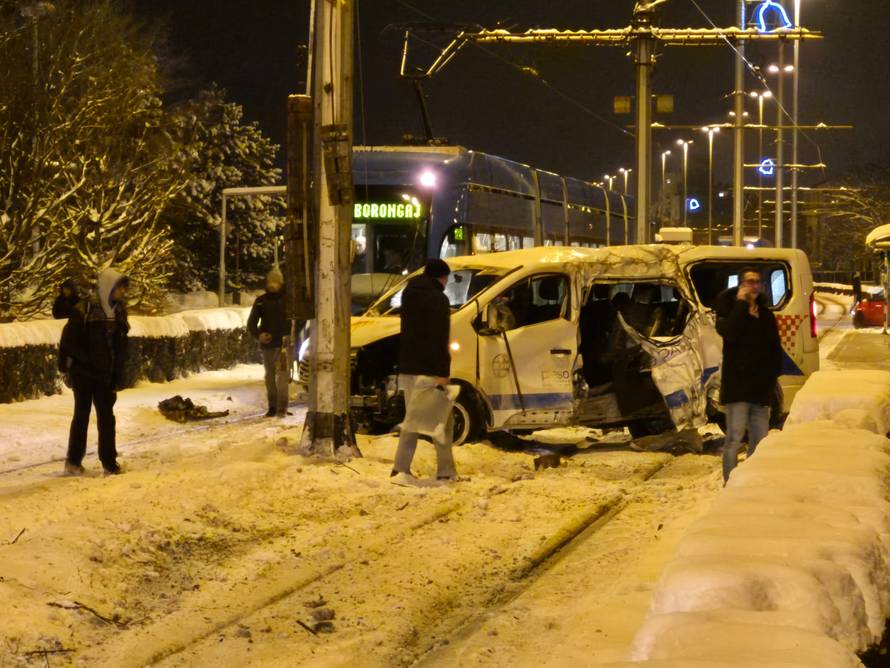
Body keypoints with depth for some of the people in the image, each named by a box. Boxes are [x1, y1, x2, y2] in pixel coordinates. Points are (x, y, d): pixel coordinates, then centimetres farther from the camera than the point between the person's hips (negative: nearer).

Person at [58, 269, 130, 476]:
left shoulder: (119, 313, 7)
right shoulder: (85, 311, -12)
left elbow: (121, 350, 12)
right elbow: (69, 340, -11)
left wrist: (116, 378, 9)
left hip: (105, 375, 5)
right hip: (82, 372, -5)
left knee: (106, 417, 5)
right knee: (82, 414, 1)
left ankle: (109, 462, 11)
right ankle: (73, 462, 9)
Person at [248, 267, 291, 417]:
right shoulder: (261, 301, 7)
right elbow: (251, 323, 7)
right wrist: (258, 335, -12)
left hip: (283, 343, -4)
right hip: (267, 344, 4)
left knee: (282, 375, -12)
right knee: (270, 376, 10)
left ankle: (282, 407, -14)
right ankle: (272, 407, 18)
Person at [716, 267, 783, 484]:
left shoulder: (765, 314, 15)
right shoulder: (729, 309, 0)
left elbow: (775, 346, 17)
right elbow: (728, 332, -22)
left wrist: (774, 373, 5)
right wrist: (741, 303, -16)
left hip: (761, 386, 6)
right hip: (737, 384, -6)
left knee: (760, 438, 8)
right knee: (735, 436, -10)